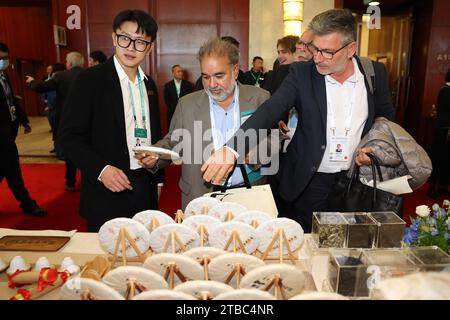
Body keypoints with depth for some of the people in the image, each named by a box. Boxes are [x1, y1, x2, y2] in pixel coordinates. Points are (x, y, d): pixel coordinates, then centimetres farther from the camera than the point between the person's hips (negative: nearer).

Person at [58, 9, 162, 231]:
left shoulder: (149, 85, 11)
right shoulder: (90, 79, -6)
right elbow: (69, 136, -8)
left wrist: (155, 156, 0)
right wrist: (101, 169, -20)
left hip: (145, 189, 5)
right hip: (106, 190, -5)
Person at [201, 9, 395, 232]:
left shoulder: (375, 73, -5)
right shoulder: (302, 74, -12)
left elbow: (386, 115, 11)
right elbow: (270, 110, -26)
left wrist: (375, 148, -8)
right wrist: (232, 148, -42)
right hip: (310, 180, -2)